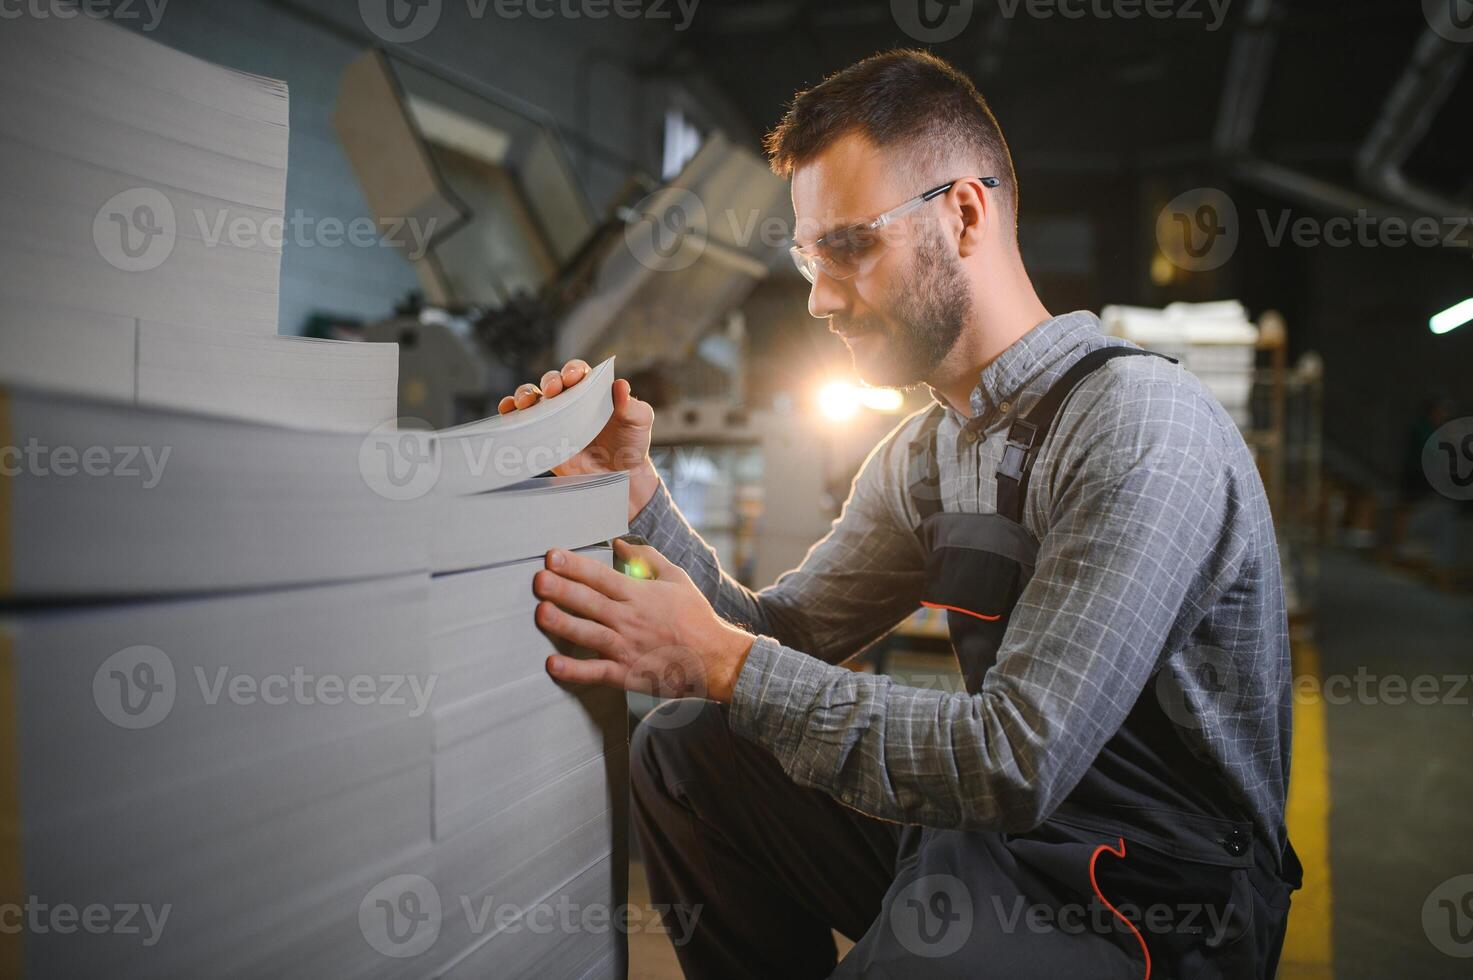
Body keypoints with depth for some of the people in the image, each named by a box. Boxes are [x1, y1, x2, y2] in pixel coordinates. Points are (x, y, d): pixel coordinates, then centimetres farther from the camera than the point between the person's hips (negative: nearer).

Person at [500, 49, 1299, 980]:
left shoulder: (1143, 425, -22)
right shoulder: (927, 450, 6)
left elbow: (1018, 761, -28)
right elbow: (783, 633, 7)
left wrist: (721, 660, -24)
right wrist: (634, 489, -5)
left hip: (1148, 902, -8)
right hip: (998, 820, 8)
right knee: (680, 749, 8)